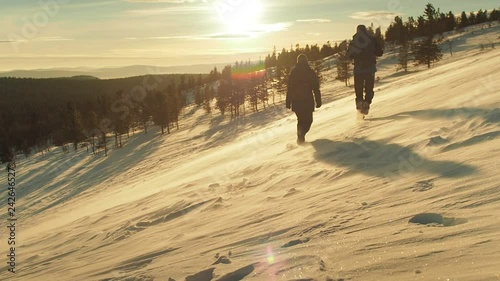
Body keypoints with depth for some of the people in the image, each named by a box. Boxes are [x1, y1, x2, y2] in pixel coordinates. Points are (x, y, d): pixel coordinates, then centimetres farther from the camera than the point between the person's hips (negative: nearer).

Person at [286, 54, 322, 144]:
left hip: (296, 101, 3)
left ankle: (300, 135, 14)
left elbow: (289, 89, 5)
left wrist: (288, 102, 8)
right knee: (308, 120, 6)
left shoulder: (293, 73, 6)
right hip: (308, 100, -2)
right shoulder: (311, 73, 0)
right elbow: (316, 89, -2)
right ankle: (301, 134, -18)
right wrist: (318, 101, 1)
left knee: (300, 120, 20)